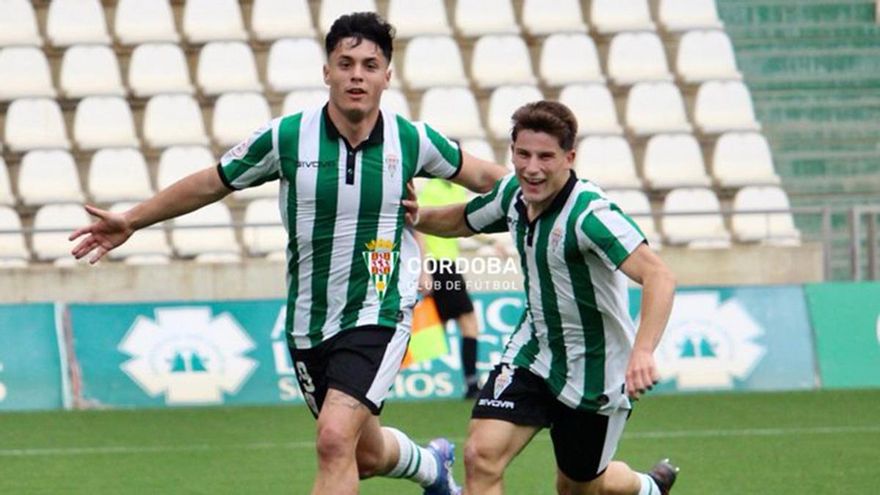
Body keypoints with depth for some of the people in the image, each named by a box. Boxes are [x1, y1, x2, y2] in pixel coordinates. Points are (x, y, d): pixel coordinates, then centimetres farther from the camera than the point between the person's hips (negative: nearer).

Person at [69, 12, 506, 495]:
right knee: (366, 454, 18)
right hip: (309, 324, 3)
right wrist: (131, 220, 5)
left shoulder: (413, 140, -8)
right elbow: (211, 183, 4)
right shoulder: (286, 137, -9)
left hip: (378, 315, -3)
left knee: (335, 440, -23)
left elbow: (480, 174, 11)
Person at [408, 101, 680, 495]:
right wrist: (417, 217, -6)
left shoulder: (590, 214, -28)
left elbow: (658, 276, -39)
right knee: (481, 456, -15)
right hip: (531, 354, 6)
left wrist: (642, 351, -54)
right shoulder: (512, 194, -6)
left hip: (593, 370, -5)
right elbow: (463, 221, 17)